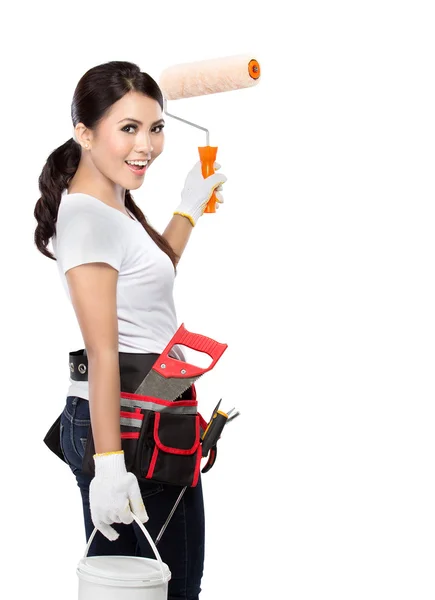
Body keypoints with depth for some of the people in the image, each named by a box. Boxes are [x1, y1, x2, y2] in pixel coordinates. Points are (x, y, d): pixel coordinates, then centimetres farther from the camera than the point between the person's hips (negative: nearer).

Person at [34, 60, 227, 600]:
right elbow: (102, 353, -23)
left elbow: (153, 275, 33)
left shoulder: (111, 204, 14)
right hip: (125, 424, -9)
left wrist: (189, 209, 32)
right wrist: (109, 464, -24)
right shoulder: (87, 217, -16)